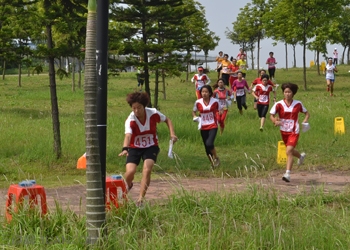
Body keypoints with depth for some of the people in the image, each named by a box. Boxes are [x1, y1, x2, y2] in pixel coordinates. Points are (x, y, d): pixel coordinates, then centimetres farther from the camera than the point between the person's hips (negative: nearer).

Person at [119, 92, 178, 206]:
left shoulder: (153, 113, -17)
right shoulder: (130, 120, -24)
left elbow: (167, 120, 3)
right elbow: (128, 135, -42)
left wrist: (172, 133, -12)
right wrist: (125, 149, -61)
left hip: (151, 146, 1)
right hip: (134, 148, -1)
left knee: (147, 170, -22)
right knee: (130, 171, -16)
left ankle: (140, 199, -14)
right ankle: (128, 185, 22)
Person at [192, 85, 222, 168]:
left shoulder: (215, 101, -7)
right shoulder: (198, 102, -2)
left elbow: (220, 111, 9)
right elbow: (194, 111, 14)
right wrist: (195, 117, -6)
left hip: (213, 127, -3)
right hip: (203, 128, 3)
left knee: (209, 143, -24)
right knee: (207, 148, 8)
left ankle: (216, 158, 2)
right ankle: (213, 164, 27)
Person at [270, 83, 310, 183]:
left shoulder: (298, 104, -5)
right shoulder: (279, 104, -7)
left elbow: (307, 113, 9)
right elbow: (271, 115, -8)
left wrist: (305, 122, -9)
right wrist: (275, 121, -29)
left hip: (294, 132, -3)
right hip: (284, 131, 3)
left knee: (289, 151, -19)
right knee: (290, 151, 22)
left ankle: (287, 174, -19)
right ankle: (301, 156, 57)